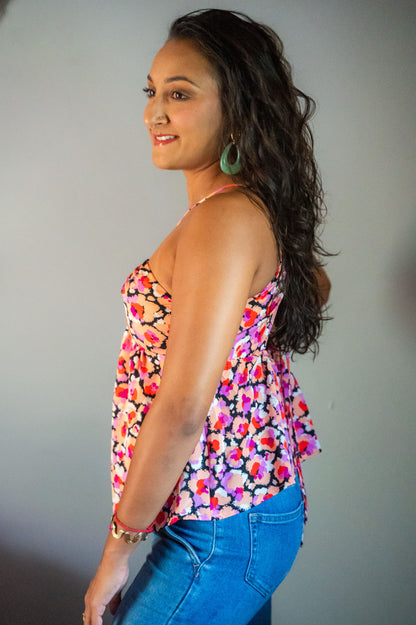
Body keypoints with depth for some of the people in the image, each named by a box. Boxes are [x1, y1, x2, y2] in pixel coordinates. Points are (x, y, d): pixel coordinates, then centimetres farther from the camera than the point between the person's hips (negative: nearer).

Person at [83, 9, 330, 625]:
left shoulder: (224, 219, -22)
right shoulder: (262, 211, 6)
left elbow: (181, 410, -24)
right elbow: (314, 285, 28)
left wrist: (118, 549, -16)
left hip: (221, 530, -9)